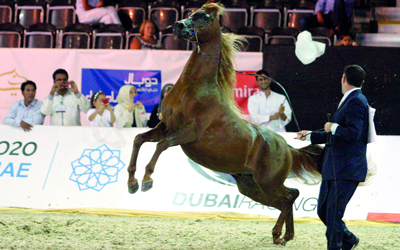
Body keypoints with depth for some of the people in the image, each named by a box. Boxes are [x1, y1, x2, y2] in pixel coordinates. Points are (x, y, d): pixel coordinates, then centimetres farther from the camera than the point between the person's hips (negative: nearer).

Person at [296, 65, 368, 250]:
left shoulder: (356, 101, -13)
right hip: (333, 169, 10)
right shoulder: (348, 101, 18)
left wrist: (333, 127, -10)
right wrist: (310, 136, 34)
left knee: (334, 212, -7)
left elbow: (352, 134, -25)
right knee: (323, 211, 13)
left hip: (347, 170, -10)